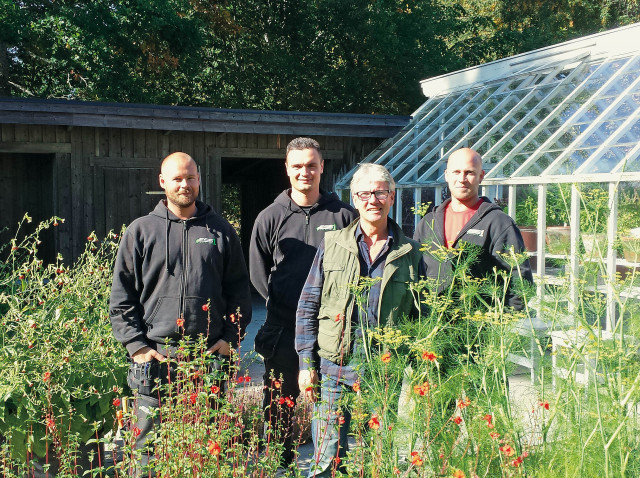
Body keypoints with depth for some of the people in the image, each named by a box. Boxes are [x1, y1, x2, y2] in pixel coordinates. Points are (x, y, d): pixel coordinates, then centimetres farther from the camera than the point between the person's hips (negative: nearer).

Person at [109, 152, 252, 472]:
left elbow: (239, 289, 11)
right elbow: (121, 296, 4)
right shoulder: (141, 231, 5)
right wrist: (136, 345, -4)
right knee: (149, 440, 3)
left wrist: (231, 337, 1)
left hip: (210, 354, 1)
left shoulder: (220, 230, 9)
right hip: (155, 355, -1)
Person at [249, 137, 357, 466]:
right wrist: (287, 307, -3)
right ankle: (280, 465, 24)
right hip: (283, 332, 1)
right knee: (280, 409, 10)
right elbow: (258, 274, 6)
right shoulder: (270, 218, 3)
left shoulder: (343, 215, 2)